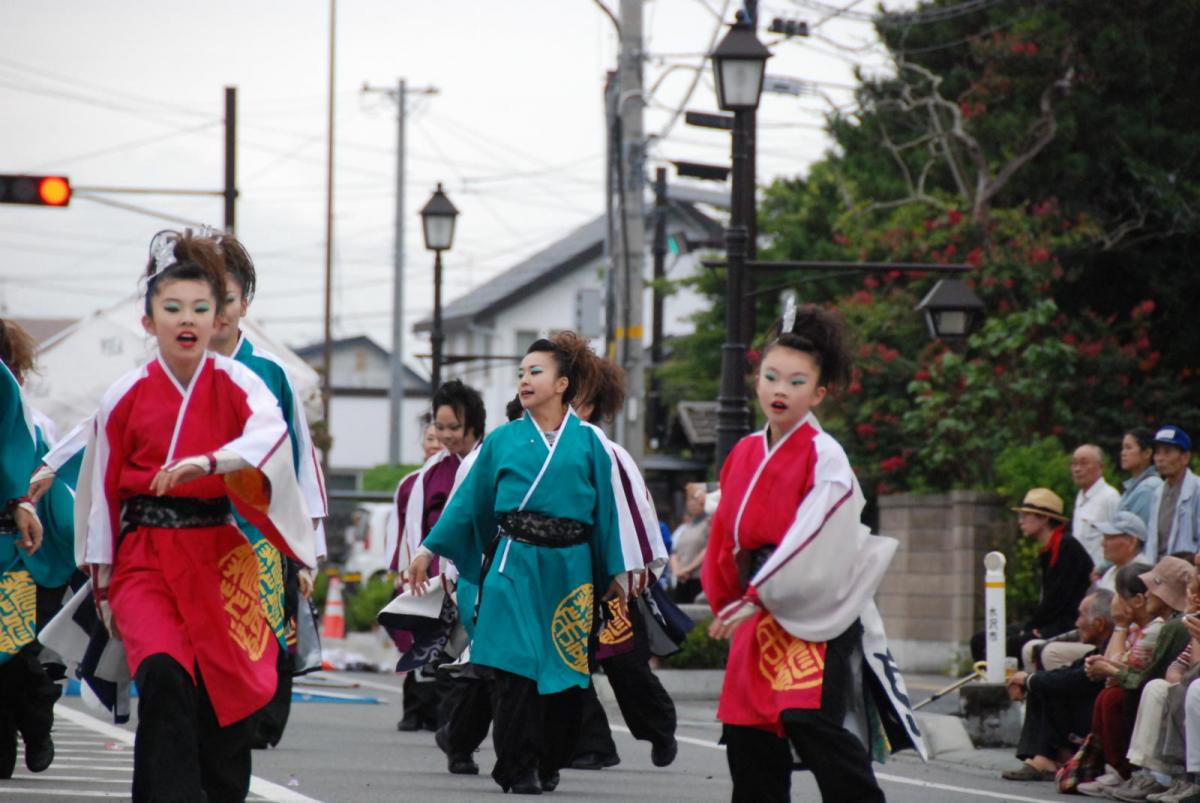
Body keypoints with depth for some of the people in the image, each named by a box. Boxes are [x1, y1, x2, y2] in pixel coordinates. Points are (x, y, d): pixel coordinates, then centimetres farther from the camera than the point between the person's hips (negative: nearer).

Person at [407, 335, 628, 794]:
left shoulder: (588, 442, 7)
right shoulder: (502, 440, 8)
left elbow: (605, 510, 7)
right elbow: (469, 502, 10)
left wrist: (614, 571, 5)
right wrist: (429, 550, 4)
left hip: (569, 570, 0)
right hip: (514, 566, 0)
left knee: (564, 670, 2)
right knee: (515, 667, -9)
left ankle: (548, 764, 17)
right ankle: (518, 768, -4)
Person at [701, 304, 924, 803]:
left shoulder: (825, 458, -9)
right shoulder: (745, 455, 12)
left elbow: (816, 542, -19)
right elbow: (727, 538, 21)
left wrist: (757, 597, -22)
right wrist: (728, 604, 17)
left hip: (813, 618, -7)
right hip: (758, 619, 7)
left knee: (811, 721, -19)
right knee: (748, 742, 9)